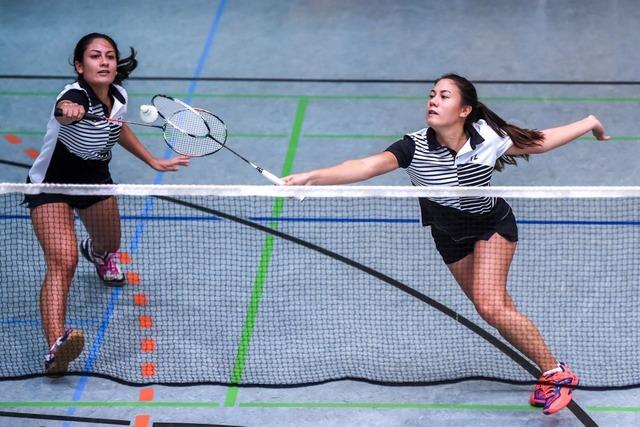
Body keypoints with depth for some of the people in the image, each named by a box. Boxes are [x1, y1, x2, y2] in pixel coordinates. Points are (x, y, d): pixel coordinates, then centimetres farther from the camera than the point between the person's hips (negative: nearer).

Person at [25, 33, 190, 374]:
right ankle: (55, 346, -40)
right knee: (62, 261, -27)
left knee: (109, 245, 30)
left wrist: (153, 161, 13)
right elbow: (66, 109, -61)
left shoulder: (118, 96, -12)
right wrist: (68, 112, -84)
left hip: (96, 180, 7)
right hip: (51, 185, -7)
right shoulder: (76, 96, -33)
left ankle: (96, 252, 71)